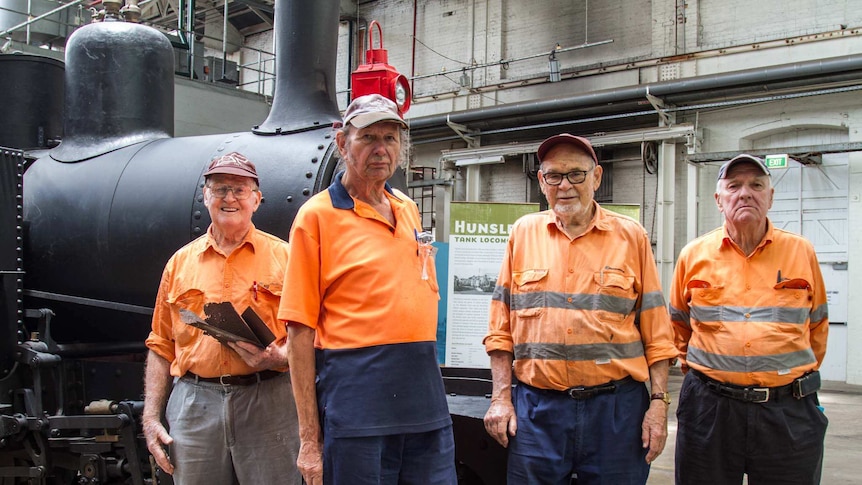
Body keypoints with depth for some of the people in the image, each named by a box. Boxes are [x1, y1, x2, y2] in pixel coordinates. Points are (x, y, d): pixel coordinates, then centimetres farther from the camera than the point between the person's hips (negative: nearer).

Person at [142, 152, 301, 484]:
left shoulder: (283, 257, 4)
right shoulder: (180, 263, 12)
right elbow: (162, 345, 13)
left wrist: (279, 358, -17)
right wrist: (151, 416, 7)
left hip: (269, 405, -2)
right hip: (194, 405, 2)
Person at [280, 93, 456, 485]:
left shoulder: (409, 210, 13)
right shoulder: (318, 214, -5)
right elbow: (301, 328, -9)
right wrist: (309, 438, -12)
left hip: (425, 401, 6)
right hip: (355, 406, -5)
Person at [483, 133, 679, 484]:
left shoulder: (631, 237, 4)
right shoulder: (523, 233, 7)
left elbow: (655, 332, 4)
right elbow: (502, 326, 8)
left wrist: (658, 402, -2)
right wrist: (501, 397, 2)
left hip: (616, 406, -1)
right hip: (536, 406, 1)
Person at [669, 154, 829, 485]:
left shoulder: (801, 252, 4)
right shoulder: (694, 255, 4)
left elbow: (817, 324, 14)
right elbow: (678, 323, 16)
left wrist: (800, 373, 14)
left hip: (789, 409, 0)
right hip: (709, 407, 0)